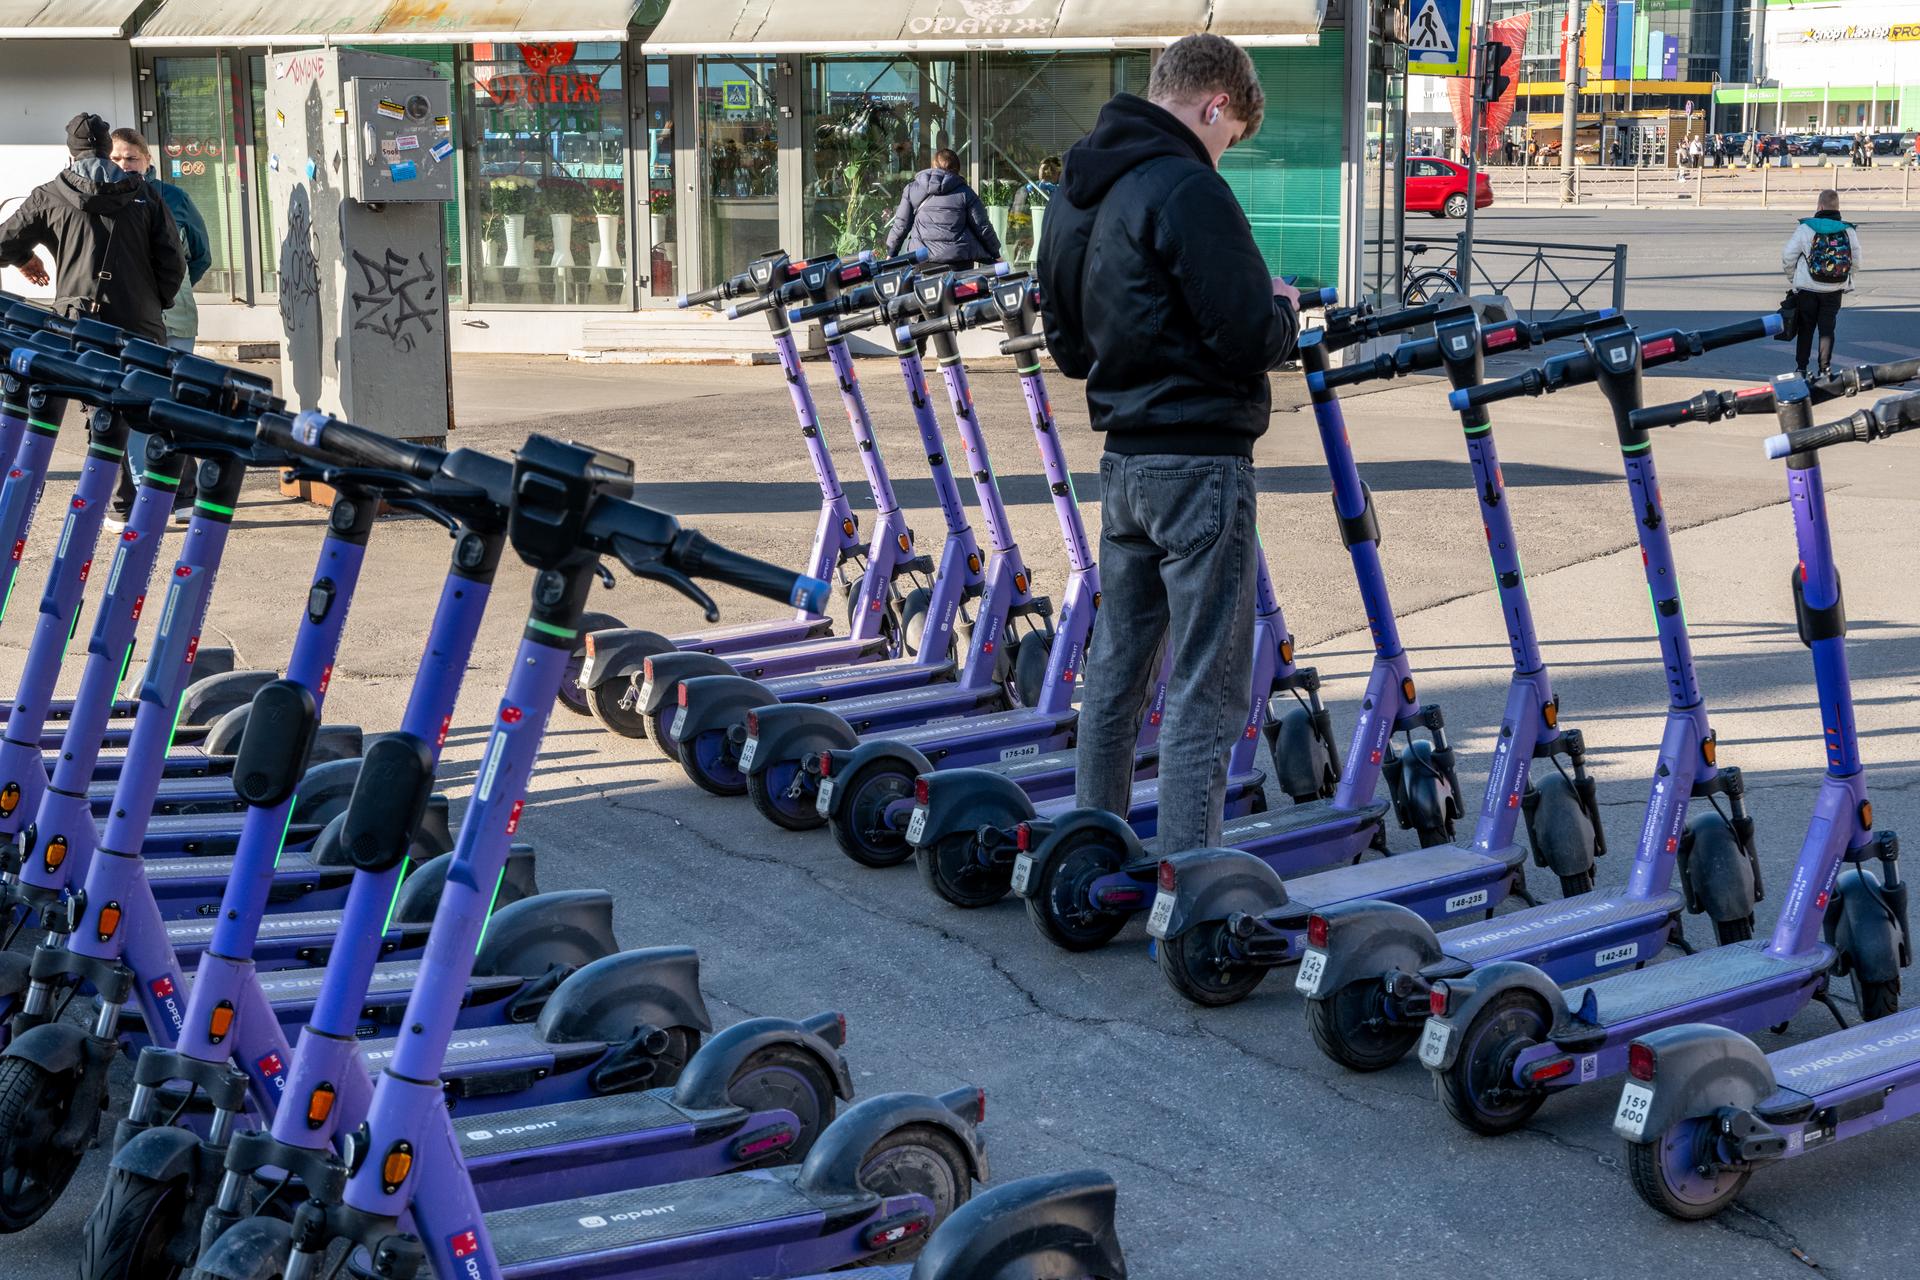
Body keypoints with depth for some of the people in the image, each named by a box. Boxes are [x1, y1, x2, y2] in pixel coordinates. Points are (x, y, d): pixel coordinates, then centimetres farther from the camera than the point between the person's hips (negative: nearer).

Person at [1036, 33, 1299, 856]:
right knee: (1205, 689, -3)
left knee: (1115, 665, 17)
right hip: (1199, 462, -9)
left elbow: (1065, 343, 19)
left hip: (1123, 461, 9)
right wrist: (1284, 309, 1)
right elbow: (1248, 340, -19)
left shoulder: (1075, 195, 12)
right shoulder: (1188, 190, -17)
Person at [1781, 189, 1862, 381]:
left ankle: (1801, 368, 14)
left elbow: (1788, 257, -8)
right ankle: (1825, 368, 4)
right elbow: (1855, 262, 1)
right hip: (1834, 291, 1)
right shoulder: (1848, 230, -4)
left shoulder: (1805, 228, -11)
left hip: (1807, 288, -1)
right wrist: (1846, 281, 17)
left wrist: (1794, 278, 9)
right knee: (1827, 329, 9)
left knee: (1805, 329, 11)